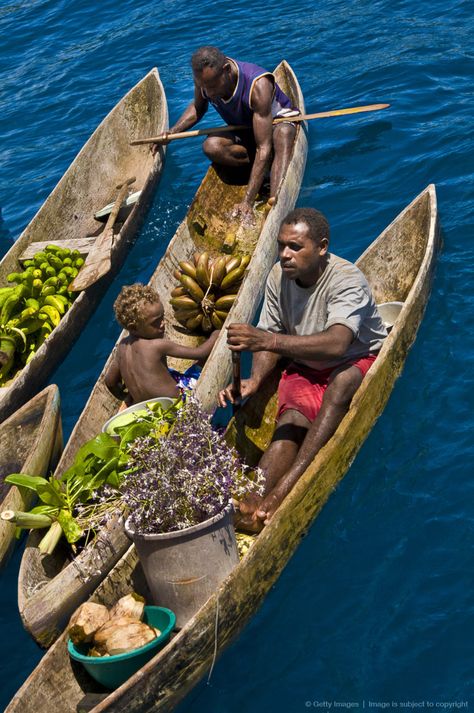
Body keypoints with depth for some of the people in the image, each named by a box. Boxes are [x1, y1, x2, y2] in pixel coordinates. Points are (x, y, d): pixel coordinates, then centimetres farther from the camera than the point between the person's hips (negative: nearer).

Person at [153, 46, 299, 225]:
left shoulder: (258, 86, -37)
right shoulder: (205, 78, -20)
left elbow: (264, 148, -39)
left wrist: (247, 202, -44)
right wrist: (172, 132, -12)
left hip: (279, 123, -5)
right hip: (244, 132, 5)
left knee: (282, 132, -43)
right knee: (211, 147, -29)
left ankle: (275, 206, -53)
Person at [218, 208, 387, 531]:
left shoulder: (347, 279, -26)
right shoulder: (278, 277, -7)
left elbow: (336, 344, -44)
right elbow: (270, 339, 0)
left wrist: (269, 340, -54)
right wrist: (255, 378, -21)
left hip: (359, 361, -5)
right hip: (307, 367, 5)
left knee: (340, 384, -38)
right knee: (291, 419, -24)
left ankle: (283, 489, -43)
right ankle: (257, 496, -44)